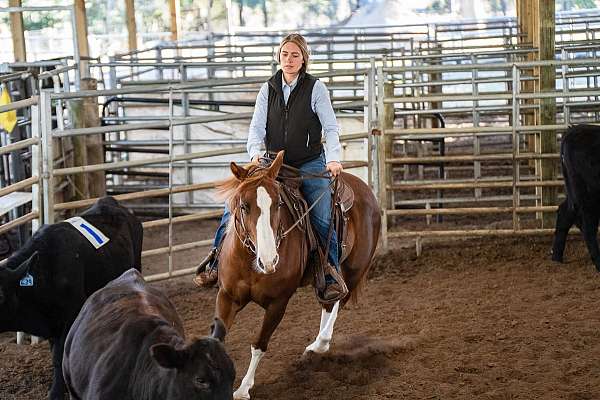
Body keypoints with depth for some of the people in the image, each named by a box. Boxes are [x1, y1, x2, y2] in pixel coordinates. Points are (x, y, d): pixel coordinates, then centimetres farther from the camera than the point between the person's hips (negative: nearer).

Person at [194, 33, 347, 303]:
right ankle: (216, 258, -4)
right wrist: (255, 153, -21)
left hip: (310, 164, -3)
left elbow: (330, 128, -6)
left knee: (322, 220, -16)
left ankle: (333, 276, -3)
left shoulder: (315, 88, -2)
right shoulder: (268, 90, 7)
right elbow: (257, 126, 0)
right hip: (275, 163, 3)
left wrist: (333, 158, -23)